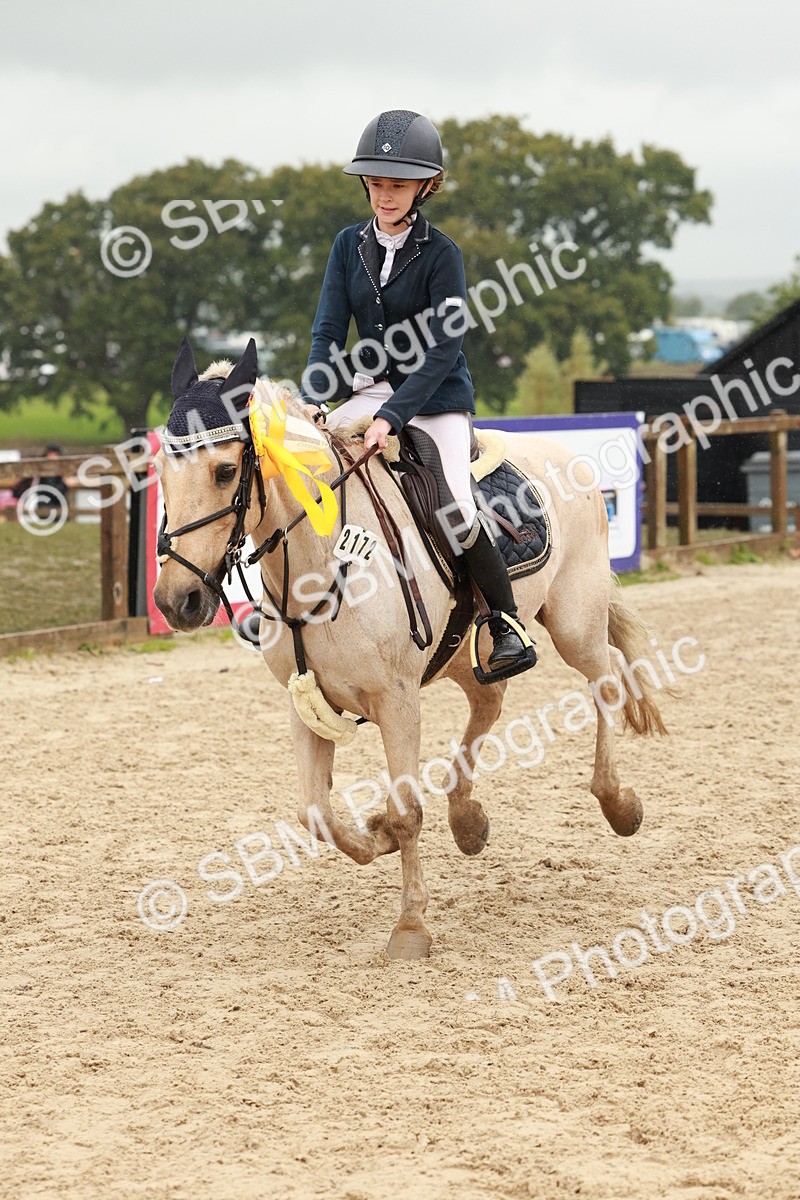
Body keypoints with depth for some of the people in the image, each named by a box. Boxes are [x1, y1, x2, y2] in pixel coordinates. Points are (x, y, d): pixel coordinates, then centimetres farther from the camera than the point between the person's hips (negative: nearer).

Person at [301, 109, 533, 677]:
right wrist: (314, 401, -17)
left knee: (457, 511, -21)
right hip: (371, 391, 5)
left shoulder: (441, 254, -12)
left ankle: (507, 622, -3)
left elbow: (443, 349, -18)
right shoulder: (350, 245, 2)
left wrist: (392, 416, -27)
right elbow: (329, 330, -1)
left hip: (436, 400, -5)